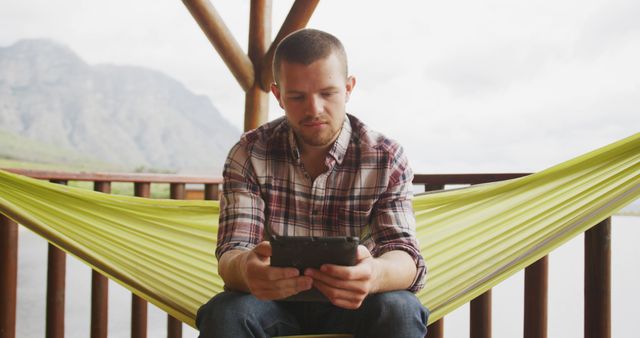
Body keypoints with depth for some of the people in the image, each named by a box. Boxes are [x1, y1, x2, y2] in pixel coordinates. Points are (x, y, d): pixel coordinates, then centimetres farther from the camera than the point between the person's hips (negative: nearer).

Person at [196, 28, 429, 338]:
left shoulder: (387, 159, -6)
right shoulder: (249, 154, -6)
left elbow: (404, 256, -16)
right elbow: (231, 255, -13)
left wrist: (375, 274, -44)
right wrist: (247, 270, -42)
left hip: (353, 304, 1)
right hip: (273, 299, 0)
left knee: (399, 311, -32)